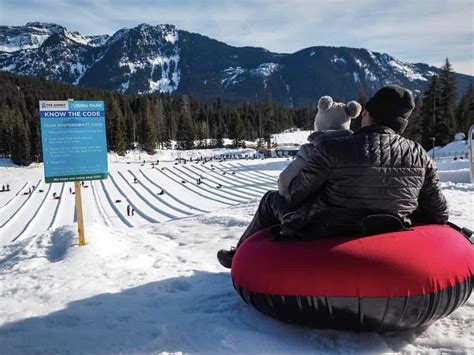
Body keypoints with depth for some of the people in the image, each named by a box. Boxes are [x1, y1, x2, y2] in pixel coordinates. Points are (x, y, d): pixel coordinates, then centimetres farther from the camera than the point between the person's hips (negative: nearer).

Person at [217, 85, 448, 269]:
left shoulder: (332, 148, -21)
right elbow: (439, 214, -2)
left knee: (271, 200, 22)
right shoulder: (419, 156, -7)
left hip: (323, 239, -5)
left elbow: (291, 191, -13)